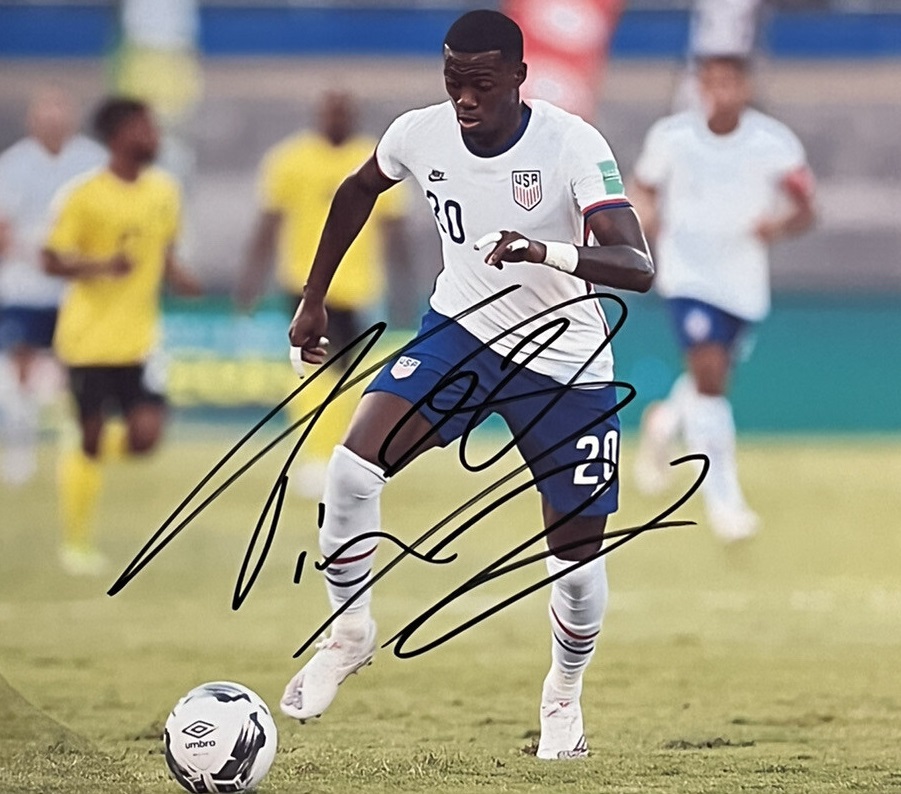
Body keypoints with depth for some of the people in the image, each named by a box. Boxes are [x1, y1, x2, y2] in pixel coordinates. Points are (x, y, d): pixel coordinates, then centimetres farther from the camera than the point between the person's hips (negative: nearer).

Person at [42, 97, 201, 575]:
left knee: (145, 436, -9)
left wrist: (179, 279, -5)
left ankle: (79, 458, 24)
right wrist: (101, 265, -27)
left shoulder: (163, 191, 5)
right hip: (89, 339, -5)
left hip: (139, 340, 5)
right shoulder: (85, 196, -12)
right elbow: (52, 261, -10)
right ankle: (76, 544, 15)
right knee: (90, 437, 0)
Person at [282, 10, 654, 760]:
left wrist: (546, 253, -52)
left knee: (578, 552, 2)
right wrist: (314, 298, 12)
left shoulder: (572, 145, -25)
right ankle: (349, 630, 2)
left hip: (568, 366, -2)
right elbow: (358, 191, 11)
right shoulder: (421, 134, -13)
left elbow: (638, 267, -35)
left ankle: (565, 692, 32)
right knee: (352, 467, -21)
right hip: (462, 332, 2)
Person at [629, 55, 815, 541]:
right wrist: (645, 214, -14)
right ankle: (723, 497, -10)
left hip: (743, 280, 2)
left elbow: (805, 211, -9)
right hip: (688, 274, -2)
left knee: (712, 381, 17)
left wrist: (780, 225, -30)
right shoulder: (671, 136, -8)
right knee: (709, 376, -17)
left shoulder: (774, 143, -11)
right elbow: (643, 186, 8)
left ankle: (666, 423, 52)